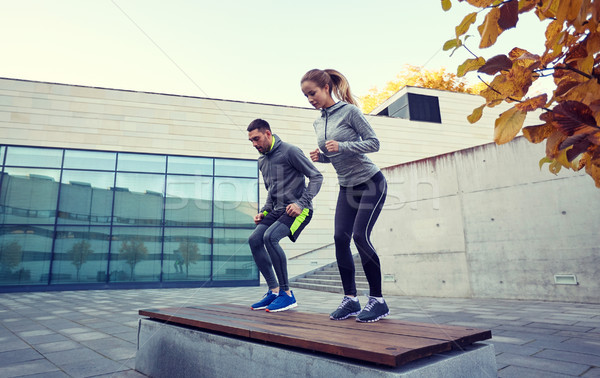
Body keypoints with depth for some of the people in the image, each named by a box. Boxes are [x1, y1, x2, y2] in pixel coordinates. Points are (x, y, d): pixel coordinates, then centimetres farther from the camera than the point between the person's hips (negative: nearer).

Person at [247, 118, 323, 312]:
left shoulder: (290, 151, -10)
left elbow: (316, 177, -12)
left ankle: (287, 294, -15)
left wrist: (301, 203, -21)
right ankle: (274, 291, 3)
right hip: (277, 210, 8)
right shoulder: (262, 160, 16)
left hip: (298, 209, -8)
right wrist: (263, 212, 10)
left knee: (270, 237, -26)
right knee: (254, 240, -6)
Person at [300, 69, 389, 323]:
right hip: (347, 187, 7)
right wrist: (320, 156, -3)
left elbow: (374, 143, -11)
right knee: (340, 237, -4)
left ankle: (377, 300, -1)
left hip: (371, 182, -7)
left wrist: (342, 146, -23)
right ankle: (350, 299, 6)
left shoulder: (349, 111, -10)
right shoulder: (318, 123, 10)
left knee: (360, 235, -15)